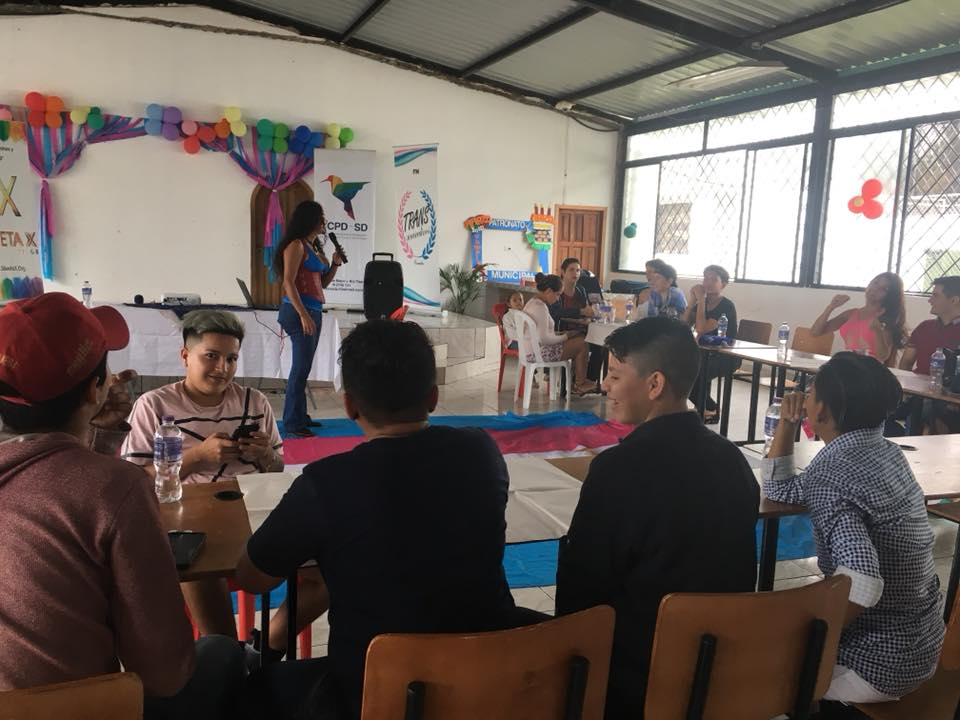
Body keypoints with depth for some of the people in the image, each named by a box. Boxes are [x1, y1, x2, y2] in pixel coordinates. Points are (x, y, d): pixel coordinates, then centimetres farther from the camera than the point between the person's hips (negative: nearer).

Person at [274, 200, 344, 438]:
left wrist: (335, 264, 8)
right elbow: (288, 282, -16)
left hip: (313, 311, 9)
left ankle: (300, 416, 23)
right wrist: (303, 315, -23)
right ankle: (292, 424, -5)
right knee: (301, 367, -9)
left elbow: (323, 282, 24)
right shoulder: (296, 245, -9)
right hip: (300, 311, -9)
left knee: (304, 366, 14)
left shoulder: (314, 248, 17)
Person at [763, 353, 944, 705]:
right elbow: (780, 491, 11)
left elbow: (862, 581, -38)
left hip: (879, 662, -8)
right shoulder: (882, 452, 2)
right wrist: (786, 425, 1)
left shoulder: (832, 476, -26)